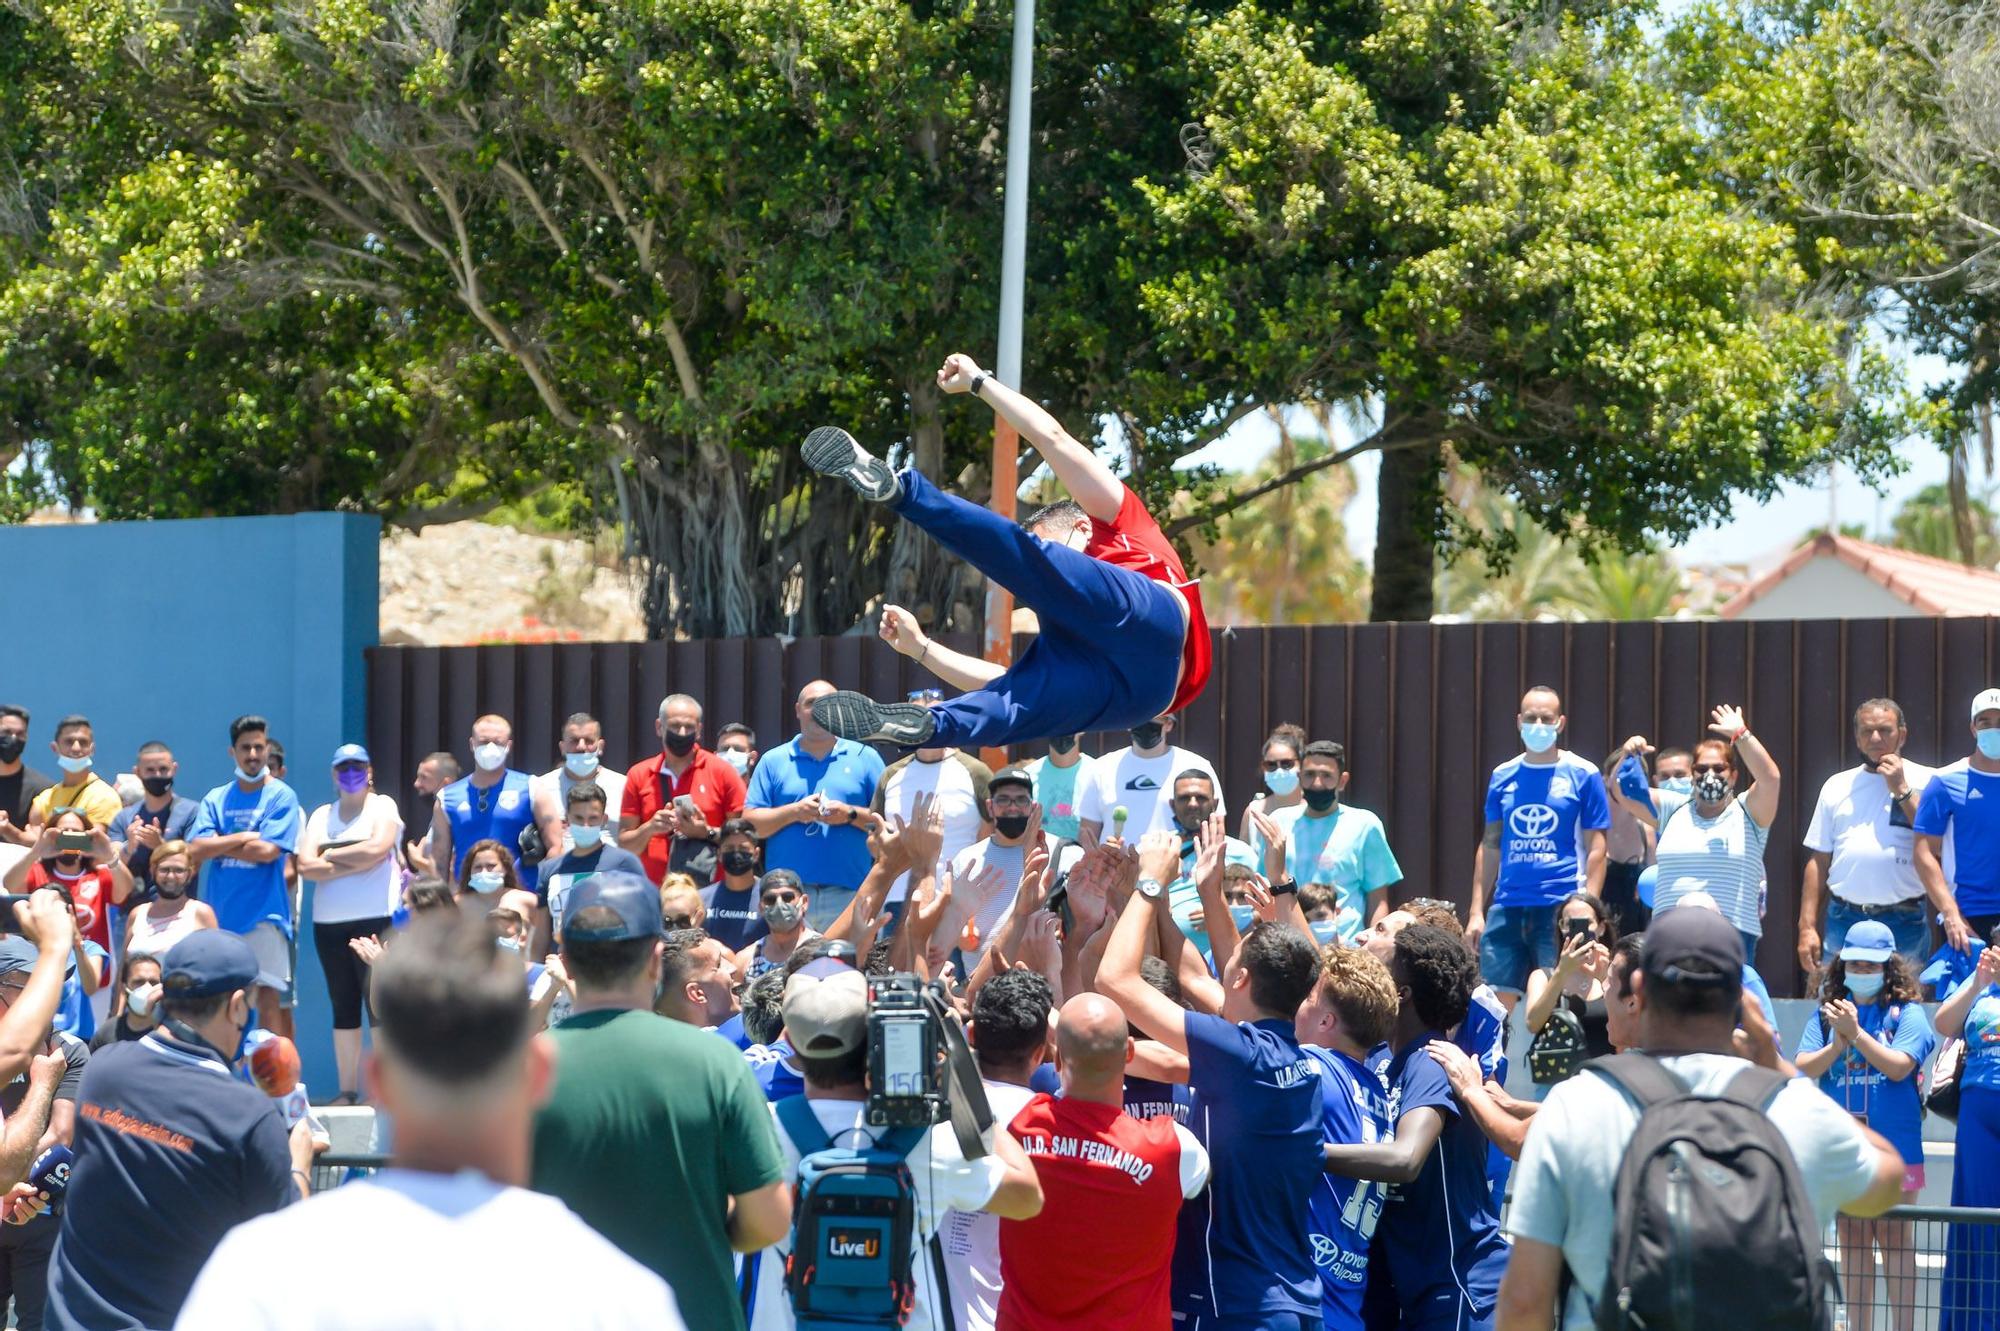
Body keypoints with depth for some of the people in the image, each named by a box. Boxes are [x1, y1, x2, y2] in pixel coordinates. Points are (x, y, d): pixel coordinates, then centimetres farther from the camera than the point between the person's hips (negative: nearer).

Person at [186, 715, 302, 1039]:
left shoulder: (280, 796, 0)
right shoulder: (216, 799, 12)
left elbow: (268, 851, -12)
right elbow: (195, 850, -1)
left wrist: (220, 845, -2)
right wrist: (243, 837, -7)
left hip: (263, 913, -5)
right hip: (219, 914, 5)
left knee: (268, 996, -10)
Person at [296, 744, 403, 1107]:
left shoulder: (383, 806, 5)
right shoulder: (322, 815, 14)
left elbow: (376, 848, -14)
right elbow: (306, 866, 0)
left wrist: (331, 854, -3)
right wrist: (357, 863, -8)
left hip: (375, 919, -5)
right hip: (328, 923, 5)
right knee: (343, 1007, 7)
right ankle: (347, 1091, 10)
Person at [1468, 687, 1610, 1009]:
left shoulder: (1583, 775, 2)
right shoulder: (1503, 776, 12)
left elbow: (1595, 848, 1)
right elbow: (1490, 845, 15)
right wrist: (1477, 911, 9)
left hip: (1562, 909, -3)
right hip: (1507, 907, 3)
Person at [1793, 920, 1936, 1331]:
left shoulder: (1907, 1012, -3)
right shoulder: (1827, 1012, 6)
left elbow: (1899, 1066, -15)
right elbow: (1804, 1067, -1)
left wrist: (1855, 1032, -18)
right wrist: (1838, 1043, -16)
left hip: (1893, 1145, -4)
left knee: (1895, 1240, -1)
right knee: (1852, 1243, 10)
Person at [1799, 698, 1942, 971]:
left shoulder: (1924, 781, 4)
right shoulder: (1838, 786, 14)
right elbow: (1818, 861, 13)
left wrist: (1902, 790, -9)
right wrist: (1807, 927, 7)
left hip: (1905, 923, -3)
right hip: (1844, 920, 3)